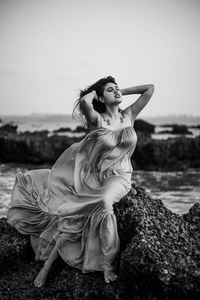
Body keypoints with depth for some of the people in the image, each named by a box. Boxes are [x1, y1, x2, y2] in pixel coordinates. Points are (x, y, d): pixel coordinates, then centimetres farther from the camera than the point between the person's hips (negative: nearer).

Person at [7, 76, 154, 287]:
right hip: (92, 176, 0)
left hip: (118, 177, 0)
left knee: (104, 201, -33)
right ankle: (47, 266, -4)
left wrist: (123, 92, 8)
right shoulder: (97, 120, -4)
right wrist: (93, 91, -5)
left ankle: (106, 264, -25)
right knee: (71, 213, -14)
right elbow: (84, 102, -27)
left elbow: (150, 88, 4)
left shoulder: (129, 115, 5)